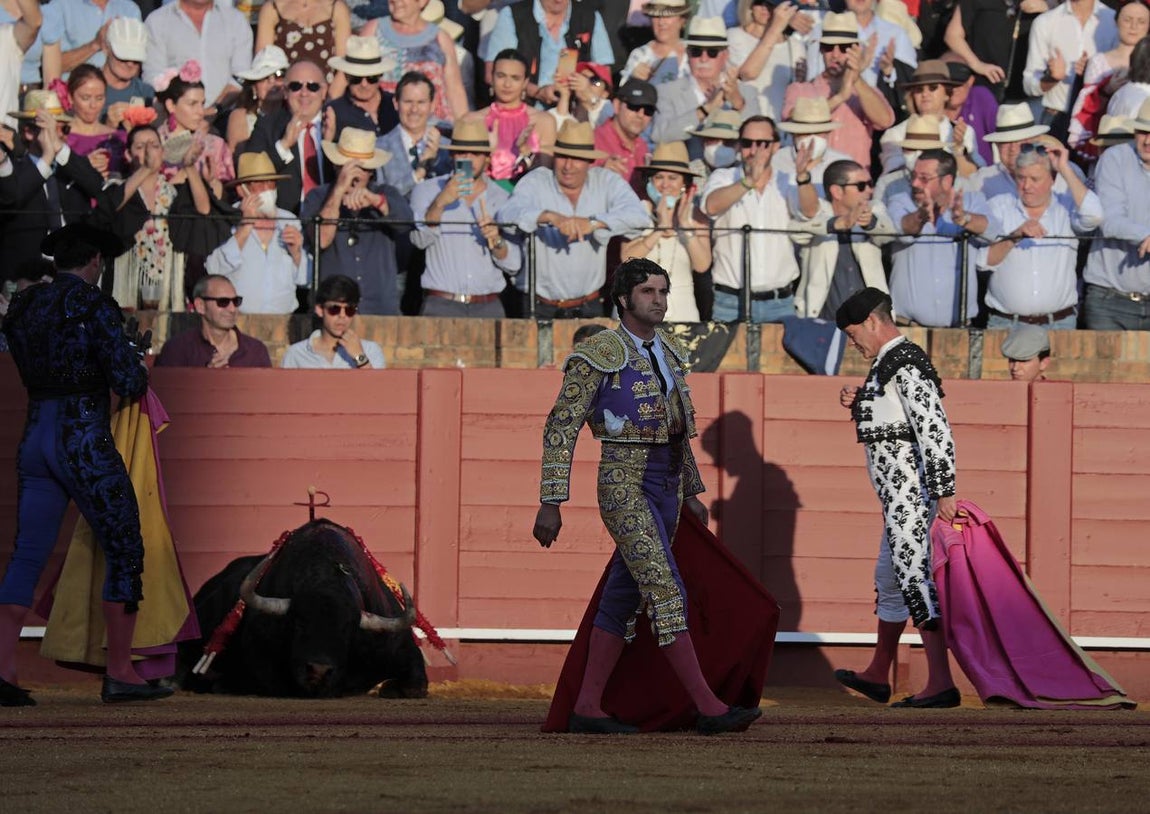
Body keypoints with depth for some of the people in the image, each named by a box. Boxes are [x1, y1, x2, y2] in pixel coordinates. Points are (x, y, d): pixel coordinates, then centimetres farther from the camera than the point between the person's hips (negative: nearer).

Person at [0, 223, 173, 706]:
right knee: (125, 552, 6)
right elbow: (128, 383, -16)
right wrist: (140, 368, 9)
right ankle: (119, 674, 5)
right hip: (86, 444, -6)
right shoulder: (96, 307, -11)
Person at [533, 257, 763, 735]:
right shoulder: (598, 355, -11)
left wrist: (692, 493, 23)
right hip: (624, 487, -8)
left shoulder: (667, 353, 13)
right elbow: (560, 429, -10)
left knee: (624, 599, 9)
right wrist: (551, 503, -14)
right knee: (667, 594, -14)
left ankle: (586, 709, 14)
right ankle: (709, 708, -18)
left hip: (665, 487, 8)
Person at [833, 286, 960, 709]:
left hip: (908, 492, -11)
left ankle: (941, 683, -18)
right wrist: (858, 403, 9)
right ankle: (877, 676, 34)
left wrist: (944, 492, -28)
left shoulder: (906, 365, -16)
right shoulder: (891, 362, 17)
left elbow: (935, 428, -24)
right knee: (889, 578, 21)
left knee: (914, 579, -14)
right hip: (903, 495, 11)